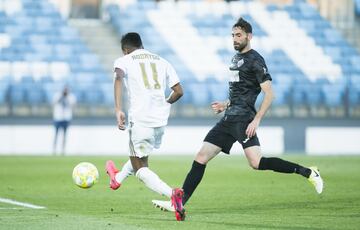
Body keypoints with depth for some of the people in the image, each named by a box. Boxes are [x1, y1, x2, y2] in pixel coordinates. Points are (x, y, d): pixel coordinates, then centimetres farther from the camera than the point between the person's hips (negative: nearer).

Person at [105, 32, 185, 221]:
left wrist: (118, 110, -26)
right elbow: (178, 91, 12)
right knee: (140, 154, 31)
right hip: (161, 119, 5)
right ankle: (118, 178, 58)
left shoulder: (124, 60, 5)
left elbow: (119, 78, -18)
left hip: (140, 118, -5)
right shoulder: (162, 62, 17)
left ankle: (171, 193, -22)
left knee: (141, 169, 3)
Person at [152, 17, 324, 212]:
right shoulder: (236, 58, 21)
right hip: (229, 119, 9)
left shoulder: (255, 60, -7)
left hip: (243, 119, -9)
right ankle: (178, 203, 4)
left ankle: (307, 173, -16)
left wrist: (256, 120, -21)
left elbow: (269, 94, -13)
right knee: (201, 158, 4)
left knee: (256, 163, -23)